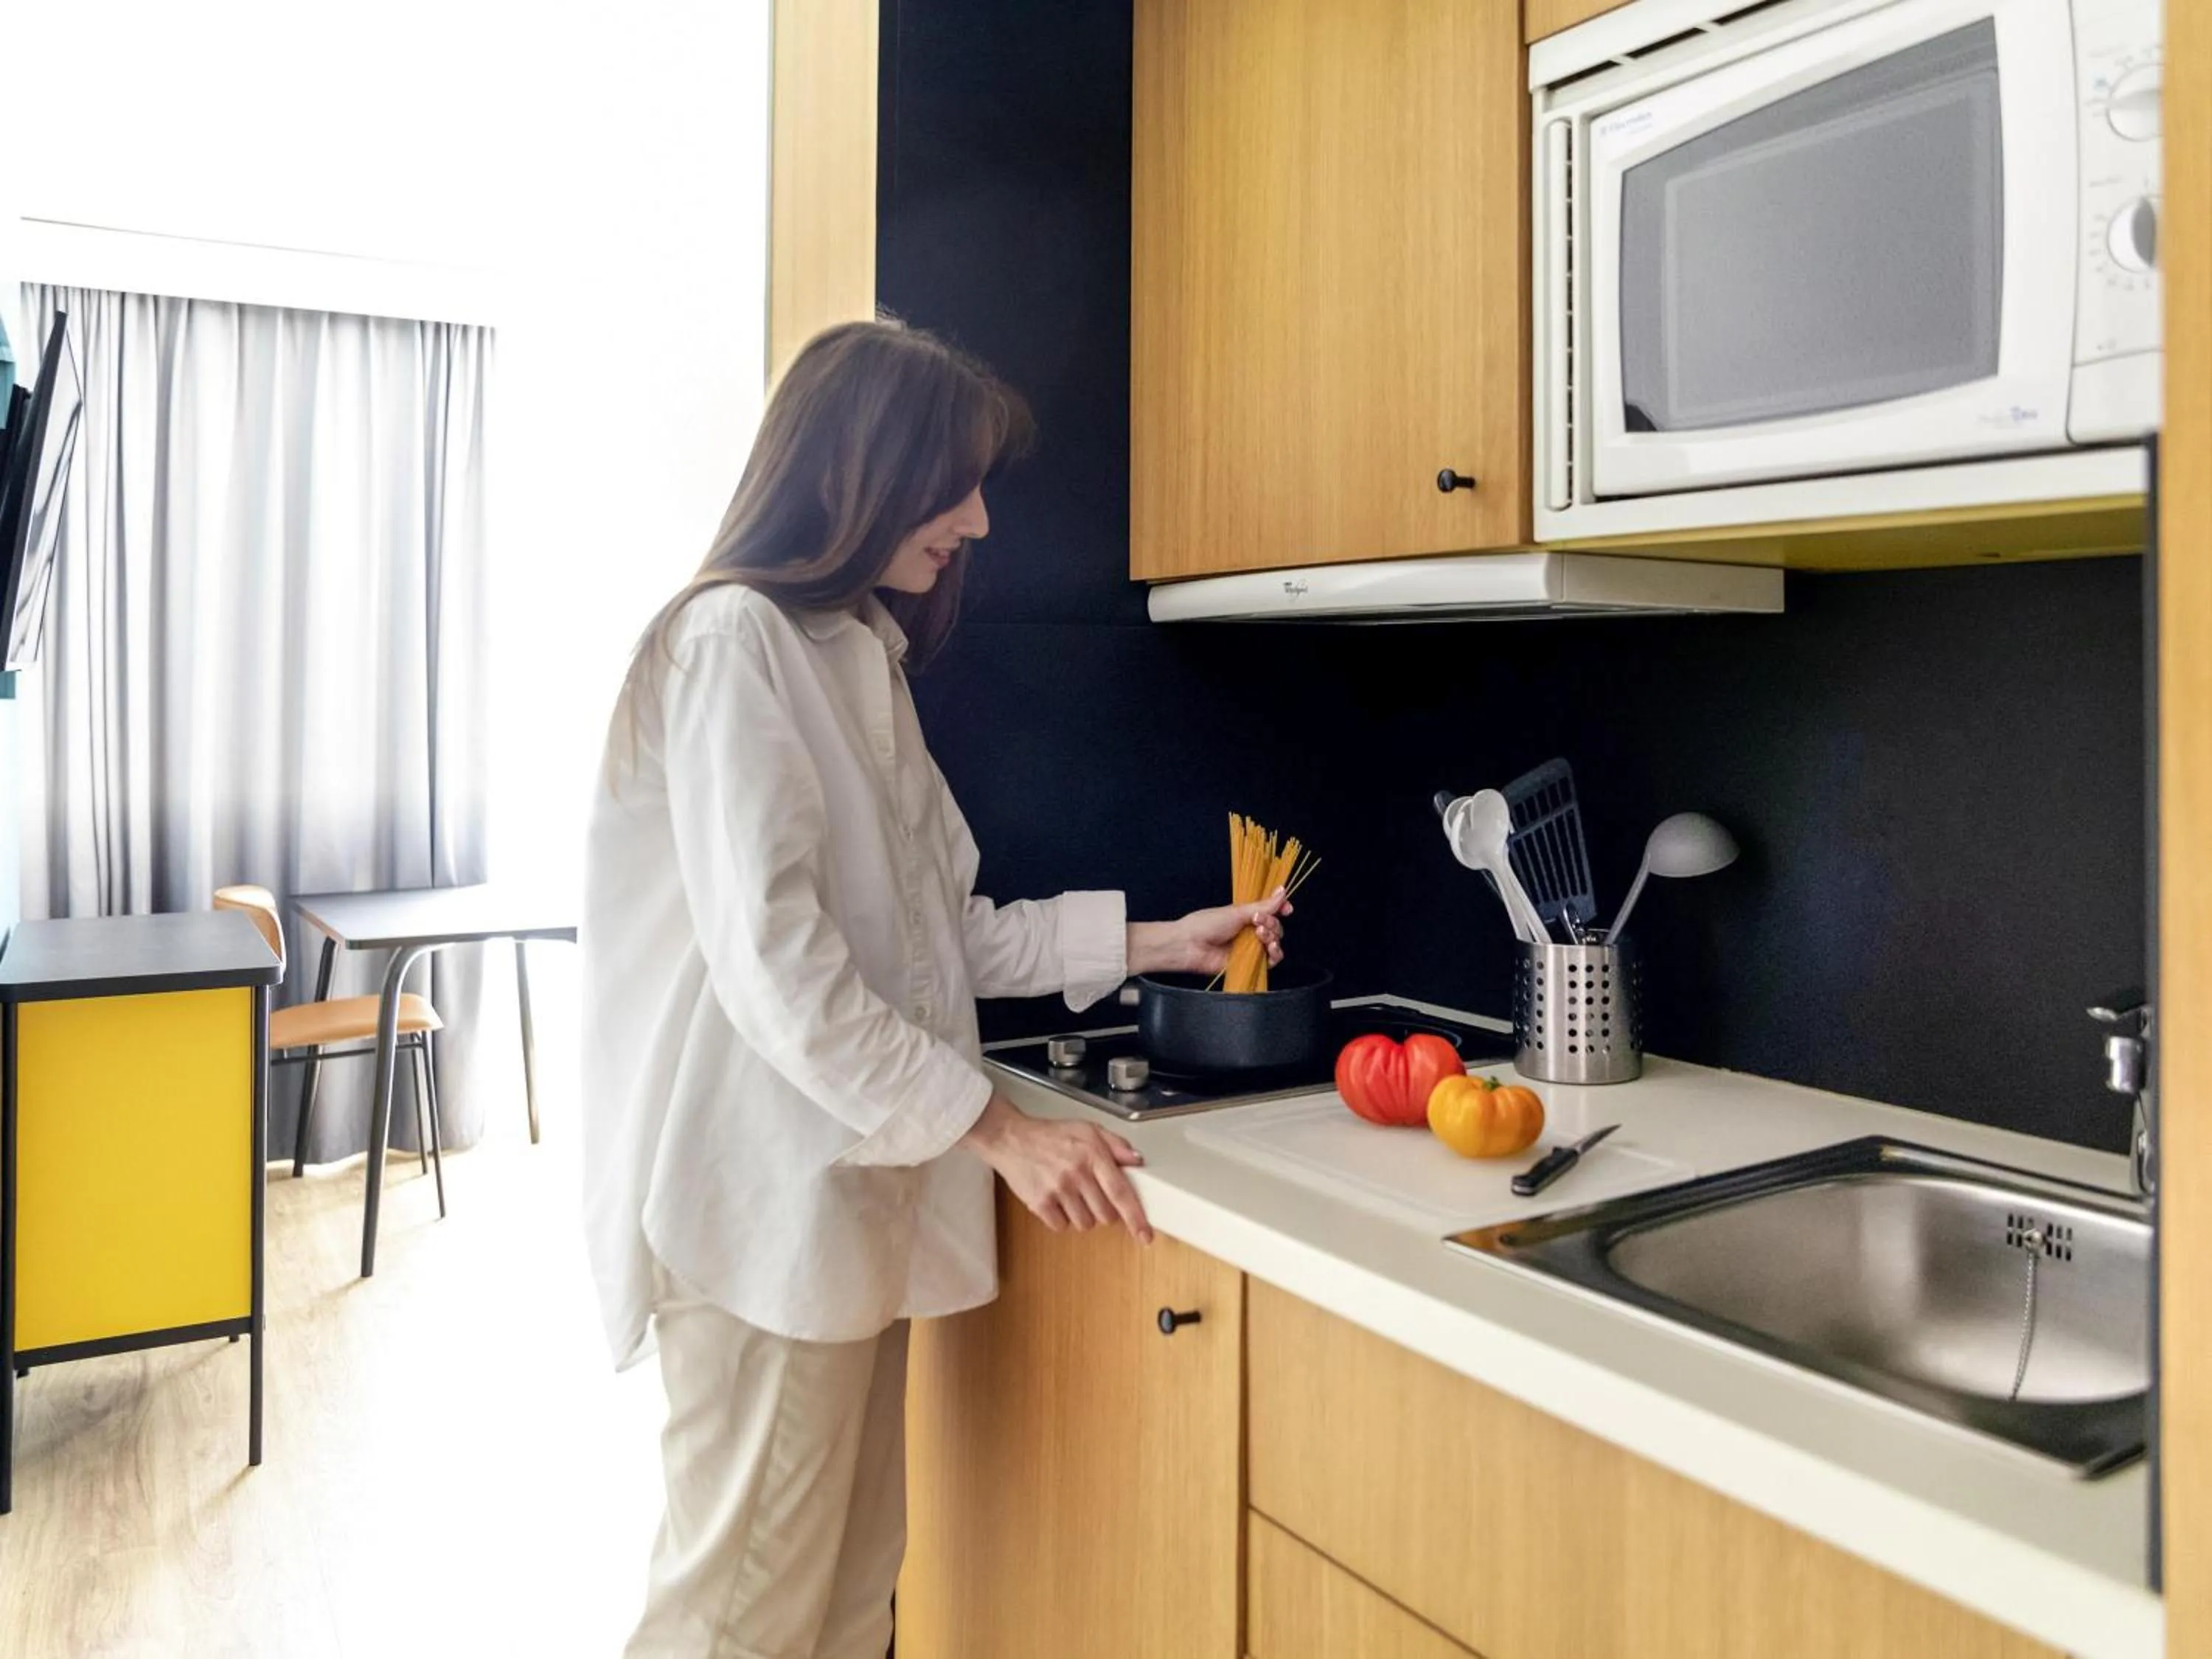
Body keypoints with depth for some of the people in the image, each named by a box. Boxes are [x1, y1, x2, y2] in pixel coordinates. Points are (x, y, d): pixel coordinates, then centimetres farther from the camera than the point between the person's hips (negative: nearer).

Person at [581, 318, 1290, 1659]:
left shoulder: (861, 651, 17)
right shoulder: (735, 640, -11)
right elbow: (770, 959, -19)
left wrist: (1157, 941, 10)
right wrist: (995, 1130, -19)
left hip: (856, 1187, 8)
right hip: (765, 1194, -8)